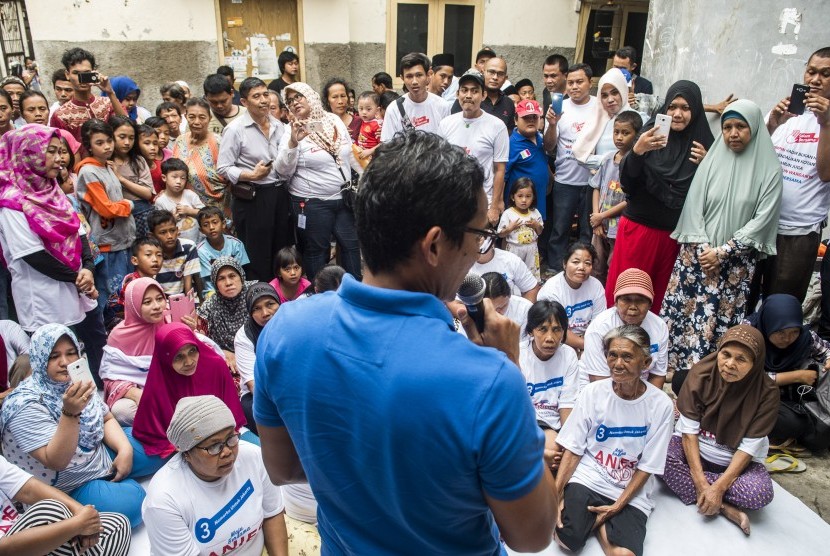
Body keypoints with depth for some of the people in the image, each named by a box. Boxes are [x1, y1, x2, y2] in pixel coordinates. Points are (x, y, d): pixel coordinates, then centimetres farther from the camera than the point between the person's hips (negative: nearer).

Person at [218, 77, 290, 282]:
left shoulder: (278, 125, 9)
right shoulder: (236, 129, -6)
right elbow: (223, 168, -7)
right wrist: (251, 175, -19)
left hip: (280, 194, 5)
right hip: (251, 198, -5)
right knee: (257, 257, 2)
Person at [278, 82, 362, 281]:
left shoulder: (334, 120, 4)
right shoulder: (293, 131, -8)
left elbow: (350, 154, 14)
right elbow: (283, 171, -17)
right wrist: (293, 142, -30)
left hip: (343, 198, 4)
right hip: (312, 203, -4)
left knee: (351, 244, 11)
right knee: (317, 250, 6)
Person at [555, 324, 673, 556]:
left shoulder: (660, 405, -10)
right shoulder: (592, 392, -7)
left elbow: (648, 466, -6)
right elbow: (573, 448, -4)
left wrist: (617, 506, -13)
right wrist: (555, 494, -15)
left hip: (632, 492, 0)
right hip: (588, 478, 1)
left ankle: (601, 523, 7)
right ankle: (592, 517, 10)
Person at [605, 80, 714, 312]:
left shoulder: (704, 143, 2)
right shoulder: (651, 134, -2)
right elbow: (626, 181, -10)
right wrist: (637, 151, -28)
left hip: (676, 233, 2)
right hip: (638, 226, -1)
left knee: (661, 294, 7)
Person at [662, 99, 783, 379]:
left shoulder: (769, 169, 0)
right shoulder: (712, 160, 6)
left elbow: (762, 220, -5)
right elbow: (693, 208, 3)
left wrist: (722, 252, -10)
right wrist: (703, 250, -7)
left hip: (736, 263, -2)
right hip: (697, 254, 2)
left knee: (722, 319, -4)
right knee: (681, 309, 0)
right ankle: (671, 364, 11)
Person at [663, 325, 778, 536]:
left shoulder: (767, 393, -18)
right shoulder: (701, 374, -18)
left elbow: (749, 447, -17)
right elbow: (689, 430, -16)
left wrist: (718, 487, -26)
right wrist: (700, 481, -25)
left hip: (736, 461, -1)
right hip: (692, 450, 1)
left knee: (760, 493, -32)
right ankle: (726, 507, -19)